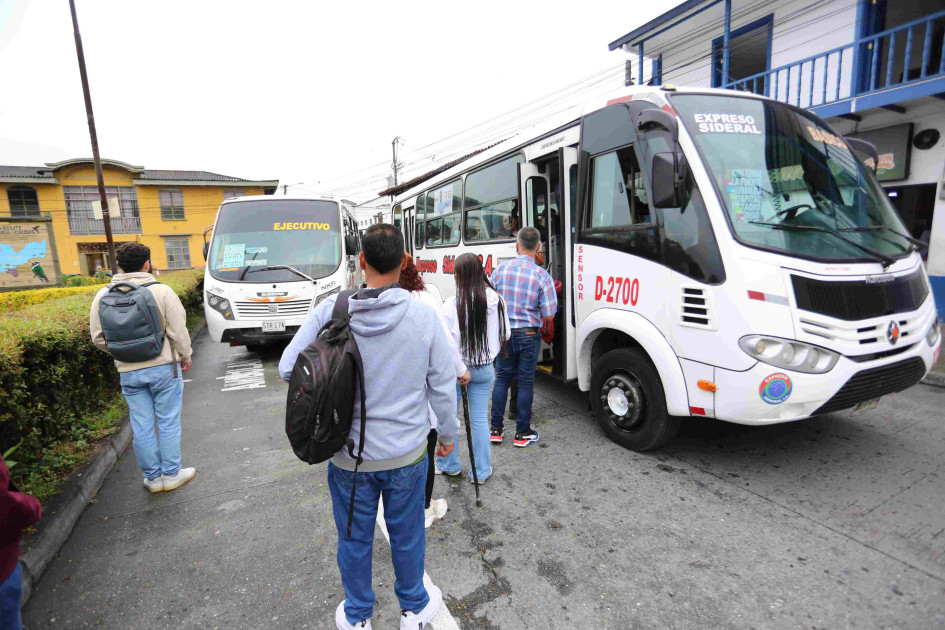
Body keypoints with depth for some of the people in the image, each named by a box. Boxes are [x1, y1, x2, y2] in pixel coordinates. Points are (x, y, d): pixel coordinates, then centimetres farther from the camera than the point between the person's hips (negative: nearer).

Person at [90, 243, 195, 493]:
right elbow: (178, 332, -11)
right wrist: (186, 356, 5)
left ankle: (153, 478, 25)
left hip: (128, 372, 4)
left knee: (142, 426, 13)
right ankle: (171, 475, 19)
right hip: (163, 367, -3)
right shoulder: (162, 291, -11)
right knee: (168, 423, 8)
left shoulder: (103, 296, 1)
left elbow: (98, 338, 4)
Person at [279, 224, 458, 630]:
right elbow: (443, 384, -9)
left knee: (354, 539, 22)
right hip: (407, 452, 0)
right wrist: (448, 432, 7)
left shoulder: (330, 311, -15)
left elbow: (288, 369, -9)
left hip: (349, 453, 1)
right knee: (407, 534, 22)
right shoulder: (423, 316, -16)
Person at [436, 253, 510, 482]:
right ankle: (481, 471, 23)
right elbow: (506, 334, 4)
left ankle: (449, 465, 32)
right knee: (480, 419, 13)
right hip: (484, 368, 3)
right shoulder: (496, 300, -7)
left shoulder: (453, 304, -18)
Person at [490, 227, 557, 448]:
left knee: (502, 378, 15)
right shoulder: (542, 276, -12)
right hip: (529, 336, -2)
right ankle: (522, 433, 19)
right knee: (525, 382, 9)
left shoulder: (500, 270, -4)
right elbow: (548, 315, -12)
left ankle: (496, 430, 21)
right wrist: (534, 317, 8)